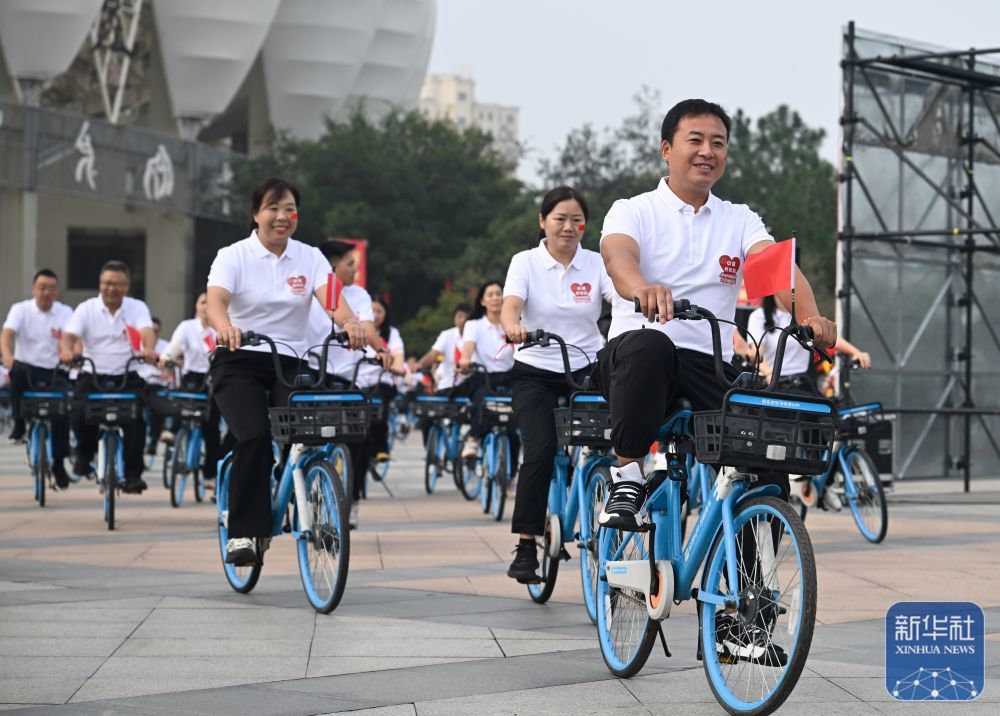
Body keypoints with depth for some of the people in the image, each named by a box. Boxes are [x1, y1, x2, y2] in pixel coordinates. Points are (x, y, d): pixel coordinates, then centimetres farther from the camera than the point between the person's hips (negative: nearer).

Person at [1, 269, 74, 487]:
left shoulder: (65, 312, 1)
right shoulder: (21, 309, -2)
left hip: (53, 372, 1)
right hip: (26, 368, -1)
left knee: (63, 410, -19)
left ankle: (58, 462, 1)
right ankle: (19, 423, -13)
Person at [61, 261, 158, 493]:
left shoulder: (137, 308, 4)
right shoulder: (86, 309, 4)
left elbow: (147, 332, -15)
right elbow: (69, 335, -10)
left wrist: (149, 349, -40)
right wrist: (67, 350, -35)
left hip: (127, 376, 0)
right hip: (93, 376, 0)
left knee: (136, 417, -21)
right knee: (80, 412, -24)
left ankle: (133, 473, -12)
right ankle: (85, 453, 7)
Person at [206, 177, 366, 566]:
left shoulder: (310, 258, 4)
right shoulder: (233, 256, -3)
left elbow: (331, 298, -14)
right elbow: (215, 301, -21)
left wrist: (350, 322, -37)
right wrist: (225, 326, -45)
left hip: (290, 363, 2)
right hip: (239, 361, -2)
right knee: (255, 437, -27)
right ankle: (244, 533, -19)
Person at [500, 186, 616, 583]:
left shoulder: (597, 264, 1)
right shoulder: (526, 263, -2)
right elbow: (510, 307, -19)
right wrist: (513, 326, -43)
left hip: (586, 370, 2)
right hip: (536, 372, -2)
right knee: (540, 450, -20)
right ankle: (526, 547, -13)